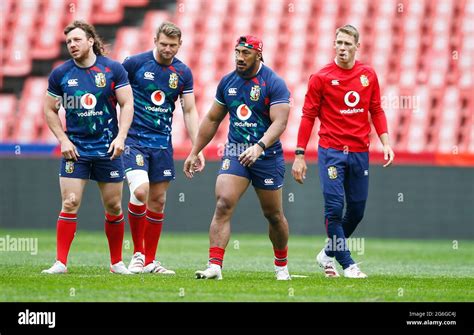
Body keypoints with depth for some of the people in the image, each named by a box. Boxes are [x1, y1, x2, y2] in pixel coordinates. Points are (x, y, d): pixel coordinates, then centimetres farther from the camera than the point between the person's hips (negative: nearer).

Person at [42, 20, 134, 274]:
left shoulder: (113, 69, -3)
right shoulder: (60, 74, 0)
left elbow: (127, 104, -1)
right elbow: (50, 110, 8)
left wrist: (120, 137, -12)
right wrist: (63, 139, -3)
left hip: (108, 148, 0)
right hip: (75, 148, 0)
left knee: (114, 207, 5)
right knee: (69, 205, -9)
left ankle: (116, 262, 17)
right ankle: (60, 262, -7)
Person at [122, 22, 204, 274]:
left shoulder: (183, 73, 5)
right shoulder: (135, 63, -7)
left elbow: (190, 111, 8)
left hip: (162, 143, 4)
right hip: (133, 138, -4)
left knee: (158, 200, 6)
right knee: (140, 191, -22)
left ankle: (149, 261, 15)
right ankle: (137, 253, -6)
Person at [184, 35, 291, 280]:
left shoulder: (274, 84, -11)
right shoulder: (227, 82, 6)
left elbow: (279, 122, -21)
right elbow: (212, 120, 16)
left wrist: (259, 147, -36)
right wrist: (194, 152, 16)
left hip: (267, 155, -3)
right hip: (235, 152, 3)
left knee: (273, 214, 9)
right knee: (223, 204, -16)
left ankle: (281, 265, 32)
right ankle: (214, 266, -22)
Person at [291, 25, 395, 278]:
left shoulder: (368, 75, 7)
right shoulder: (321, 78, -2)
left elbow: (376, 111, 14)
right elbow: (308, 117, 0)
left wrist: (385, 143, 1)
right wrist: (299, 155, -4)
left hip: (359, 152, 4)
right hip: (331, 151, -4)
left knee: (357, 209, 8)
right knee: (334, 208, -11)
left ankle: (328, 254, 27)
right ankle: (347, 264, -3)